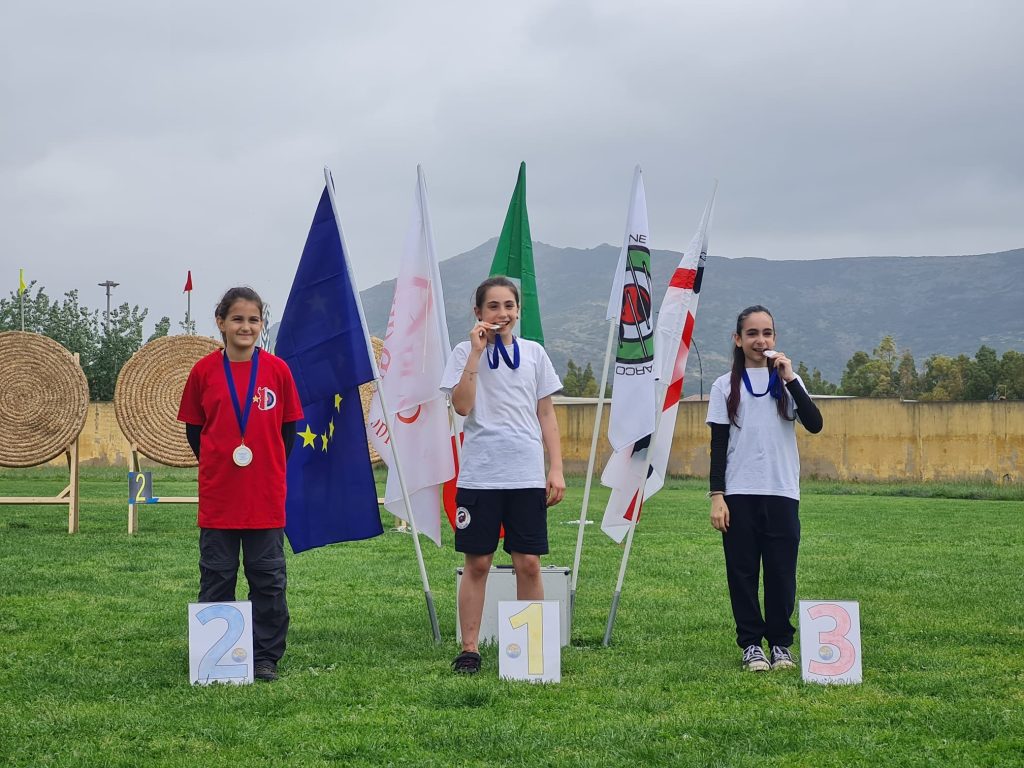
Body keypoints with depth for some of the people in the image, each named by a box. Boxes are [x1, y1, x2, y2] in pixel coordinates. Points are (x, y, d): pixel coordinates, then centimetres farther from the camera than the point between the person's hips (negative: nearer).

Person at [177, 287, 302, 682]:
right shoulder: (204, 371, 0)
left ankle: (266, 657, 14)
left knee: (268, 579, 5)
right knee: (216, 579, 7)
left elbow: (289, 429, 8)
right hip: (217, 497, 0)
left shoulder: (277, 370, 1)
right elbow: (193, 429, 9)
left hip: (266, 497, 0)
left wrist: (270, 469, 1)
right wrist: (215, 465, 3)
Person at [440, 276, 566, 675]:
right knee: (477, 563, 2)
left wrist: (556, 468, 4)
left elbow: (546, 415, 12)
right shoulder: (466, 352, 3)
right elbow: (462, 406, -12)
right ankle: (469, 648, 9)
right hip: (480, 474, -2)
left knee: (529, 563, 2)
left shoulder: (534, 353, 11)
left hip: (527, 476, 2)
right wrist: (476, 352, -13)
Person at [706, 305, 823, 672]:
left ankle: (781, 643, 12)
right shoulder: (726, 386, 6)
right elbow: (718, 445, 4)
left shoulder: (787, 381, 7)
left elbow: (814, 424, -7)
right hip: (739, 493, 0)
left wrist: (790, 380, -12)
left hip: (782, 492, 0)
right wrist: (716, 495, -4)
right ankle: (751, 644, 11)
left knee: (781, 570, 1)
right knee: (742, 570, 1)